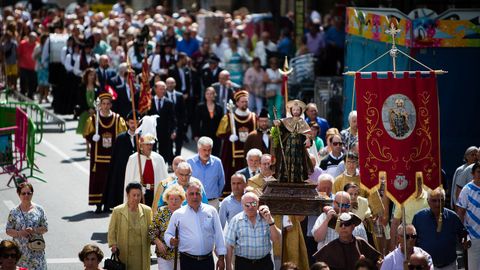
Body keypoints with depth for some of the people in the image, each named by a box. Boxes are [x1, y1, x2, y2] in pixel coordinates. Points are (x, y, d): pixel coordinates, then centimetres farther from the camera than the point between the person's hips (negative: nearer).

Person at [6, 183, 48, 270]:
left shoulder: (39, 210, 1)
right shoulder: (14, 212, 1)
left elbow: (45, 228, 3)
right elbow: (8, 231, 3)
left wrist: (34, 230, -15)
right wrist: (19, 233, -17)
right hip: (20, 249, 0)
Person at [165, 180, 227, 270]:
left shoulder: (211, 211, 7)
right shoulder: (178, 214, 4)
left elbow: (218, 235, 7)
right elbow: (168, 234, 9)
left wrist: (221, 257, 4)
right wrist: (171, 241, -15)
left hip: (207, 260, 1)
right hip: (188, 261, -1)